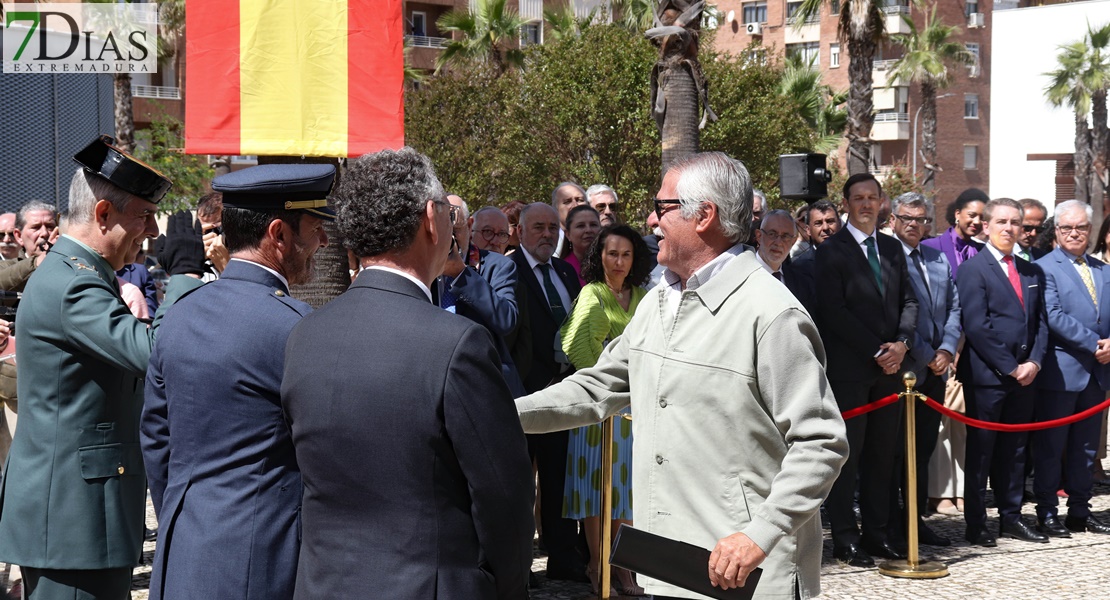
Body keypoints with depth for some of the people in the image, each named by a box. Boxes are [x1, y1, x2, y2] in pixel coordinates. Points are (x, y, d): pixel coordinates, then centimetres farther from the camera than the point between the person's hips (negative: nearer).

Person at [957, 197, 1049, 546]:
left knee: (1015, 449, 12)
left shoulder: (1031, 272, 15)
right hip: (986, 375, -6)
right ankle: (975, 524, 6)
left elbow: (1040, 321, 13)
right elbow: (976, 325, -13)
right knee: (980, 451, 0)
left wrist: (1034, 362, -3)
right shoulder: (973, 269, -6)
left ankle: (1011, 518, 20)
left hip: (1024, 375, 6)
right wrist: (1010, 367, -13)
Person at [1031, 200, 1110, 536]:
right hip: (1061, 372, -6)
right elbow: (1054, 317, -16)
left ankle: (1079, 512, 20)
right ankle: (1047, 514, 7)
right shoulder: (1045, 268, -6)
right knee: (1050, 446, 0)